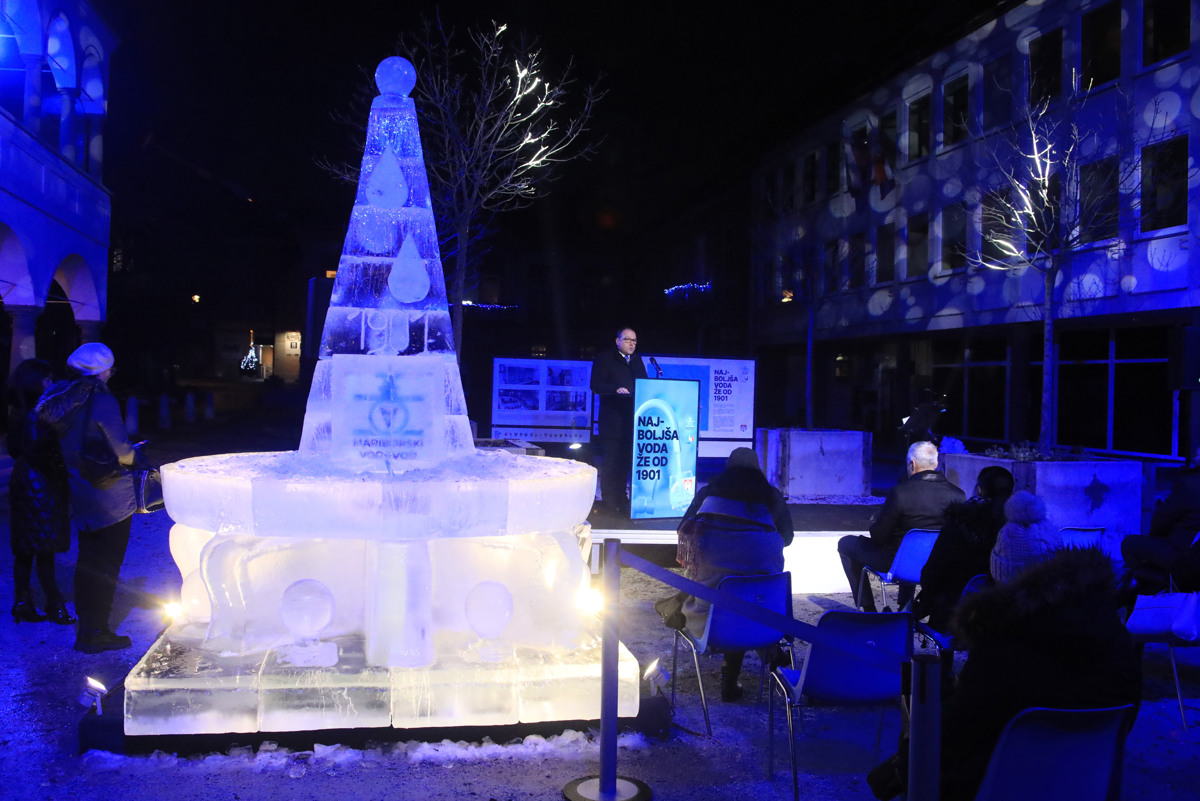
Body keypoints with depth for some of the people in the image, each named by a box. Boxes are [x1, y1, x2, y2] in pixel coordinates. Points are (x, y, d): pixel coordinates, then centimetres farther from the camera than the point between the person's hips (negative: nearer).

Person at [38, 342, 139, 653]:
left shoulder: (61, 400, 4)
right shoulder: (101, 400, -17)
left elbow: (71, 448, 10)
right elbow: (121, 450, -15)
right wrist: (133, 455, 4)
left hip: (80, 496, 7)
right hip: (110, 498, -7)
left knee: (87, 561, 18)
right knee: (106, 564, 1)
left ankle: (85, 625, 26)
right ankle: (95, 631, 5)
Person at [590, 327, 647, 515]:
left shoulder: (637, 360, 20)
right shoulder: (604, 359, 1)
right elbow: (596, 385, -8)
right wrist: (616, 389, -23)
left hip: (633, 420, 5)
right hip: (612, 420, -5)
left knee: (626, 459, 8)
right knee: (611, 460, -3)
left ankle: (620, 497, 16)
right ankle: (610, 500, 2)